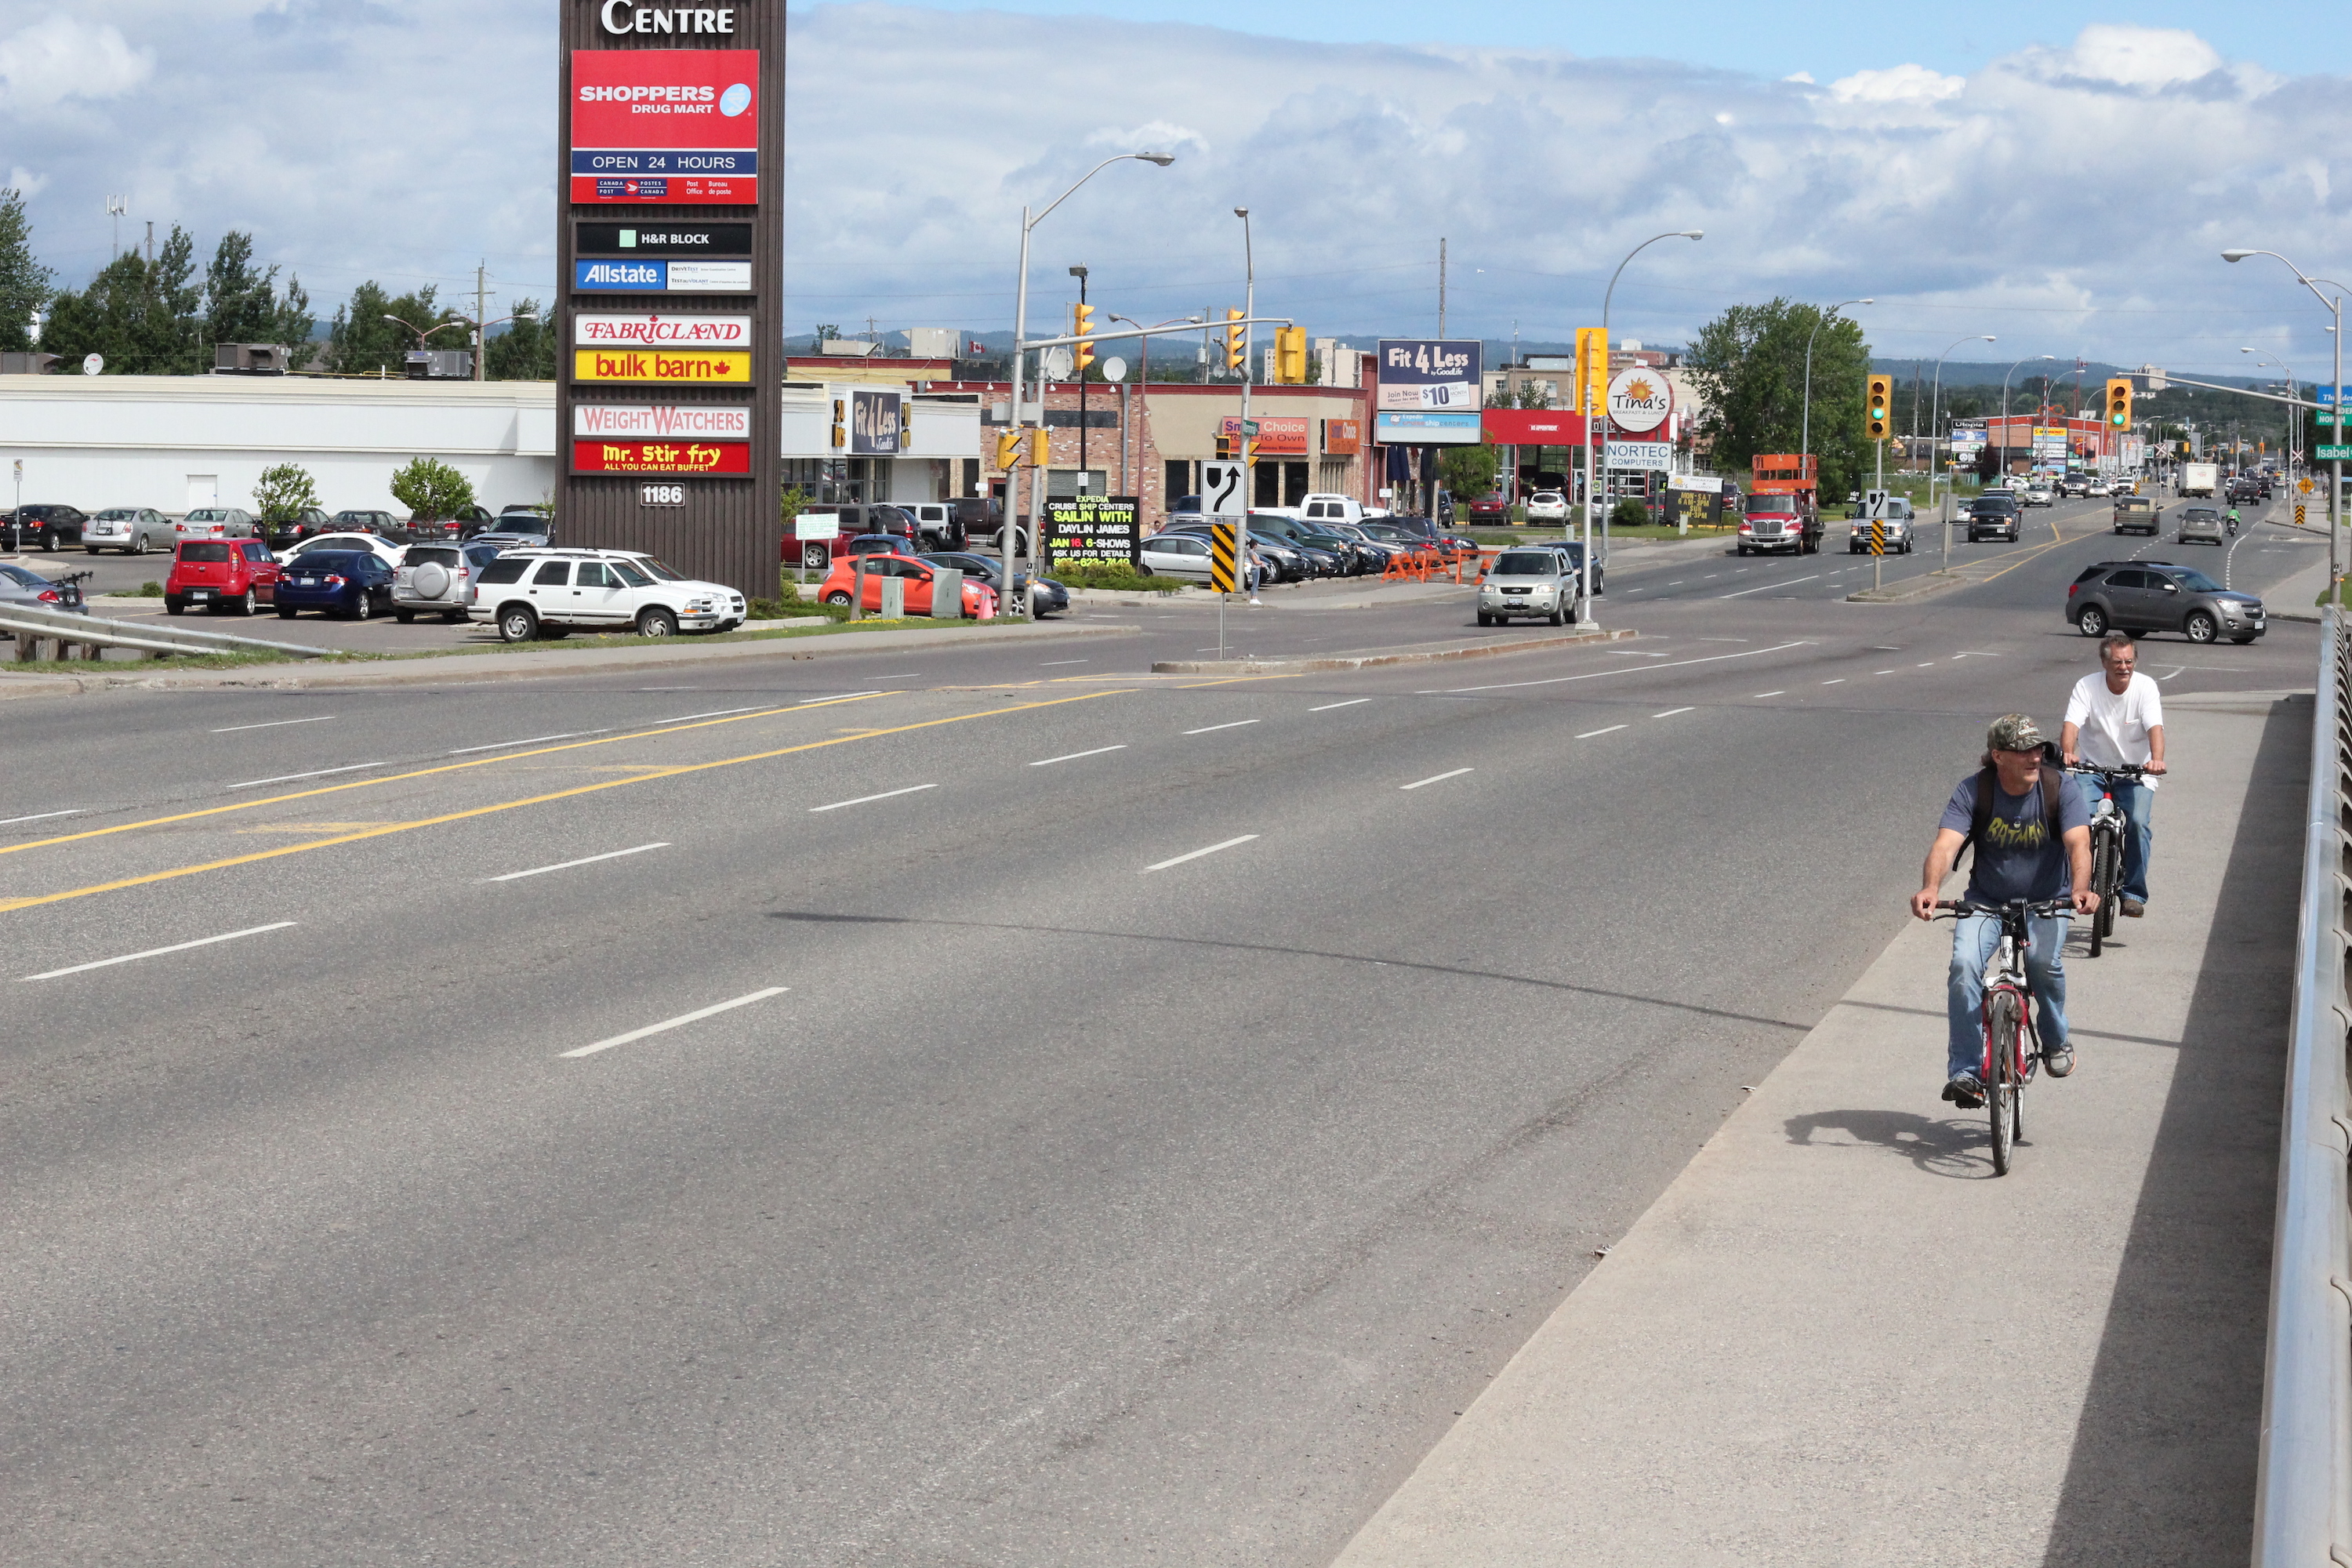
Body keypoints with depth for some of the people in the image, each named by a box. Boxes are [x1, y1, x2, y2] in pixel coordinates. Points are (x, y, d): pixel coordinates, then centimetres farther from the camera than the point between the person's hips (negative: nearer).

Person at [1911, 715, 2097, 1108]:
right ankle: (1965, 1072, -18)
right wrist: (1930, 888, -45)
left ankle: (2056, 1040, 1)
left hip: (2046, 902, 0)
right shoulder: (1973, 791, -13)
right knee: (1964, 964, -26)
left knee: (2044, 961, -29)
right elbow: (1946, 844, -24)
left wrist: (2080, 889, -47)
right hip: (1986, 901, 1)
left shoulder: (2059, 789, -12)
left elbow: (2078, 843, -26)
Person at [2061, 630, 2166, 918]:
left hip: (2135, 774, 0)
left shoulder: (2145, 687, -9)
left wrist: (2157, 759, -42)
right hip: (2093, 768, 0)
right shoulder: (2087, 687, -7)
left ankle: (2133, 892, -9)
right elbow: (2071, 724, -20)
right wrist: (2068, 752, -42)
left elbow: (2155, 727, -22)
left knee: (2137, 823, -23)